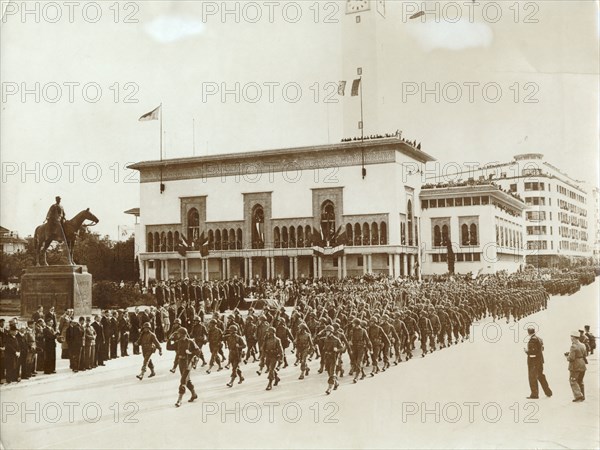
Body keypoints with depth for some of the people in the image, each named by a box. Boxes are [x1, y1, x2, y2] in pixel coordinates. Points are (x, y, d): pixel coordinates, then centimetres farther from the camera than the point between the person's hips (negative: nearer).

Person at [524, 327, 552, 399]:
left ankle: (534, 394, 3)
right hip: (540, 360, 9)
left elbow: (533, 351, -24)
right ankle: (548, 392, 25)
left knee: (532, 378, 0)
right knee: (541, 376, 19)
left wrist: (526, 351, -8)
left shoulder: (532, 339, -19)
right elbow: (541, 349, 15)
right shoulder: (539, 339, 10)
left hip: (533, 361, -9)